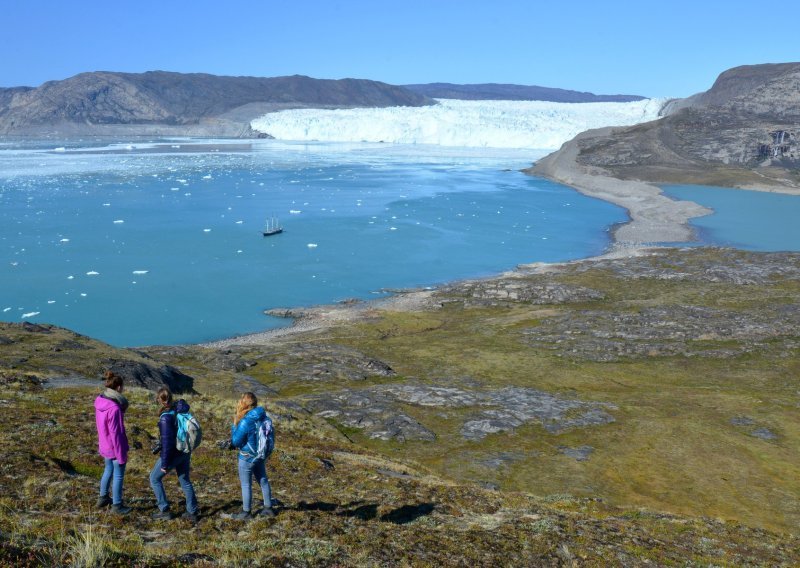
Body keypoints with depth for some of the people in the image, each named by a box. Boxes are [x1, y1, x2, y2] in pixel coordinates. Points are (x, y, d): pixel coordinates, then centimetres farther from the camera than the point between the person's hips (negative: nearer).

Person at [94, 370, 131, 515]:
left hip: (105, 445, 8)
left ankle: (103, 498, 43)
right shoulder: (114, 408, -31)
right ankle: (117, 505, 24)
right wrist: (122, 455, -16)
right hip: (115, 447, -8)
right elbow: (116, 434, -26)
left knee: (108, 470, 27)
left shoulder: (100, 402, -5)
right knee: (118, 476, 10)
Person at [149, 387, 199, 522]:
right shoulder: (180, 411, -2)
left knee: (155, 478, 13)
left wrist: (164, 464, -15)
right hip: (185, 452, 7)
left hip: (172, 454, -7)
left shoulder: (165, 417, -24)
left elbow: (167, 442, -23)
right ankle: (192, 512, 23)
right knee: (185, 480, 18)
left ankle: (164, 510, 17)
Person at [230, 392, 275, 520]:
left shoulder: (245, 422, -26)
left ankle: (246, 512, 19)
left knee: (245, 485, 8)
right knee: (263, 481, 19)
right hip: (261, 455, 7)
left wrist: (234, 425, -8)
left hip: (247, 457, -7)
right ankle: (268, 508, 29)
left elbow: (235, 442, -16)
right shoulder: (264, 418, -4)